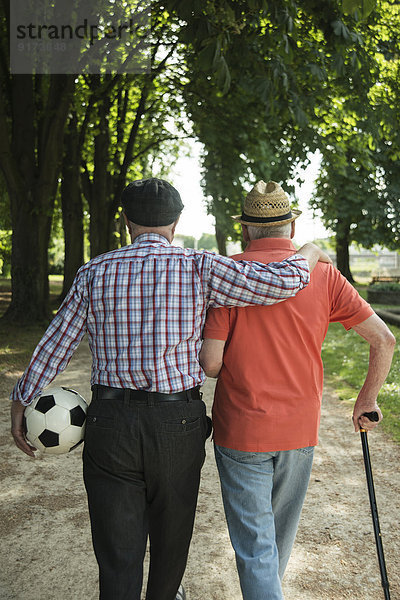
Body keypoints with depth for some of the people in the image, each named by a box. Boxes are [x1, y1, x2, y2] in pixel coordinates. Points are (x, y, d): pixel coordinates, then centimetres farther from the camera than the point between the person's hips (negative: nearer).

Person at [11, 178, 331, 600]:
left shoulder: (94, 272, 0)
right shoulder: (198, 268, -7)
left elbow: (54, 345, 4)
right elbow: (281, 283, -12)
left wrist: (21, 401, 17)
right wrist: (310, 253, 9)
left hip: (109, 422, 1)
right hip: (177, 423, 0)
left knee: (117, 548, 10)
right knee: (171, 529, 24)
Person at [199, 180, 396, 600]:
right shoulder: (323, 274, -3)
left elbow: (209, 363, -15)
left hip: (242, 431, -4)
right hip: (300, 429, 4)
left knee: (255, 546, 6)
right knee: (280, 533, 25)